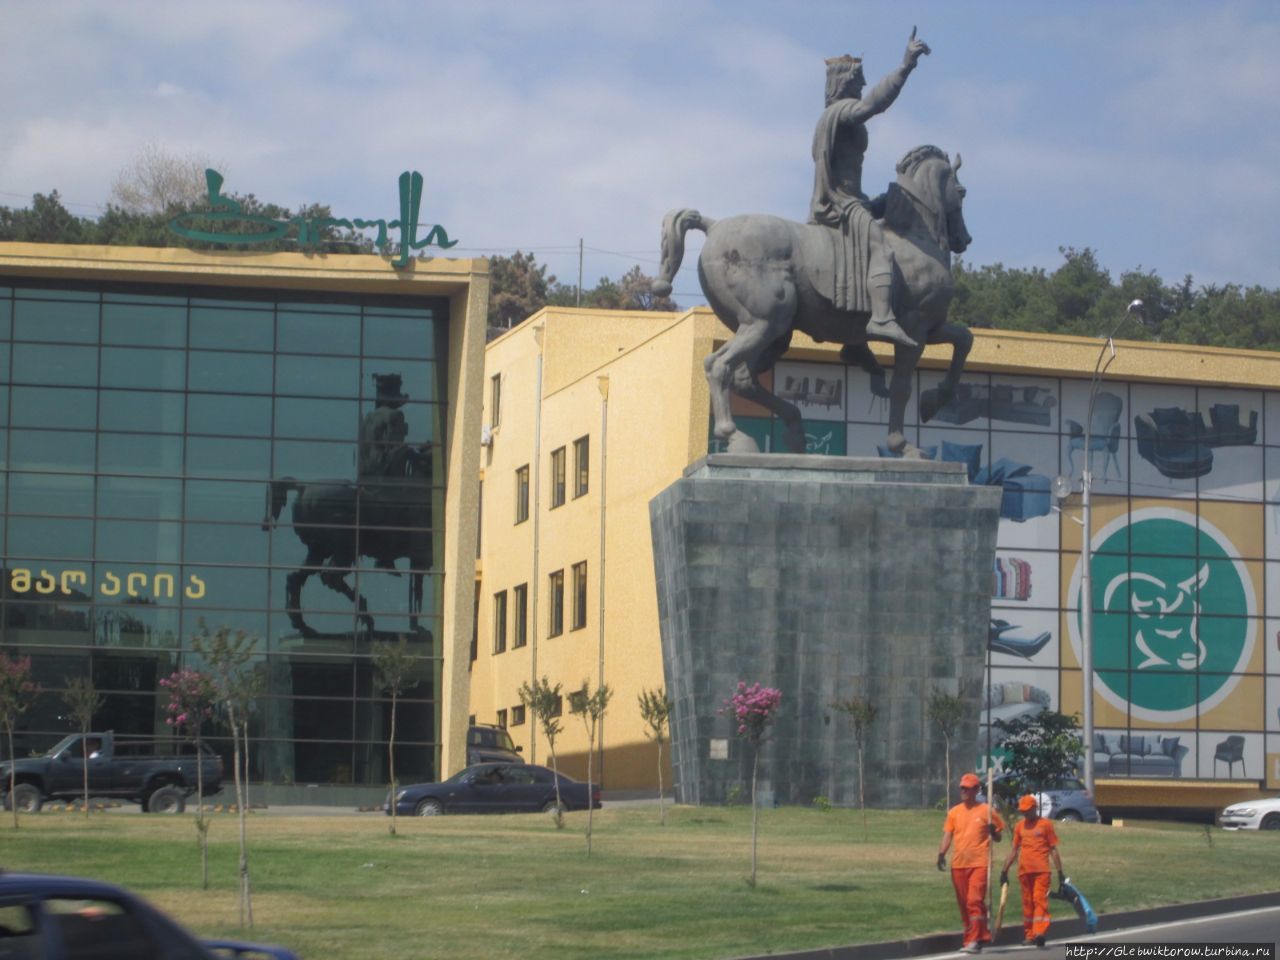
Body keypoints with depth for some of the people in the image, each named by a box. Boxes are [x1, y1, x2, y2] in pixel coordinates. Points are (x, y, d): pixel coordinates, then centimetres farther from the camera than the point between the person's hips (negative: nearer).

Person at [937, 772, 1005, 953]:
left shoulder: (986, 811, 3)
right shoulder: (954, 812, 12)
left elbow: (998, 838, 9)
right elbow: (947, 835, 8)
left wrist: (993, 831, -14)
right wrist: (942, 853, -8)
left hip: (979, 863, -5)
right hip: (958, 864, 5)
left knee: (975, 901, -15)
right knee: (963, 903, 8)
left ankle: (974, 940, -15)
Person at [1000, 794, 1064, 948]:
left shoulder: (1046, 824, 4)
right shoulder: (1019, 826, 15)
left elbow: (1053, 849, 4)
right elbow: (1014, 850, 19)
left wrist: (1060, 872, 0)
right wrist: (1005, 870, 14)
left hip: (1041, 870, -4)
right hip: (1024, 870, 4)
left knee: (1040, 899, -14)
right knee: (1027, 902, 6)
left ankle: (1040, 933, -23)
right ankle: (1029, 935, 10)